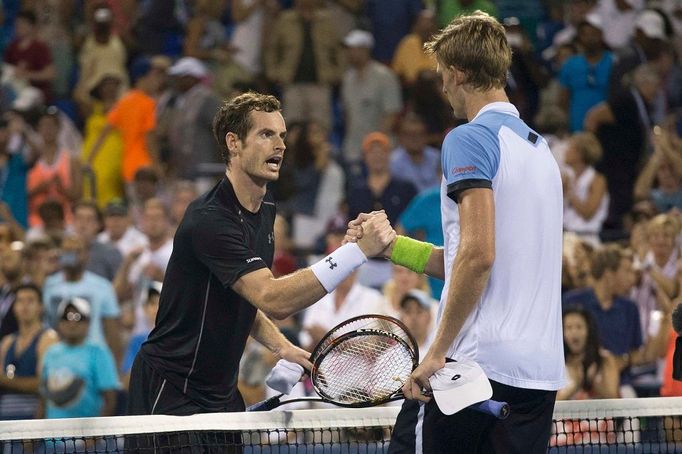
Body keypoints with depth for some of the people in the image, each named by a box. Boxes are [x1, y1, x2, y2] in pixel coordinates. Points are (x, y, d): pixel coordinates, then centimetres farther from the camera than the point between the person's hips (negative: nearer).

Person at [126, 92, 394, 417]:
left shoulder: (264, 211, 8)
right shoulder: (209, 220, -23)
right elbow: (274, 300, -33)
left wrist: (280, 346, 3)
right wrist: (359, 250, -38)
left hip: (221, 391, 9)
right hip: (169, 392, -9)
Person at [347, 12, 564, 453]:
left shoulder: (470, 139, -8)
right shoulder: (539, 148, 19)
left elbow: (478, 254, -19)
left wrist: (438, 352, -17)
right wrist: (392, 245, 24)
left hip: (477, 362, -8)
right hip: (541, 372, 8)